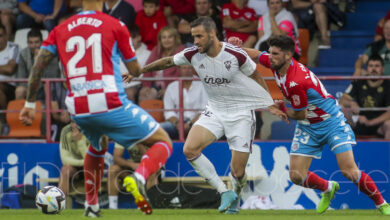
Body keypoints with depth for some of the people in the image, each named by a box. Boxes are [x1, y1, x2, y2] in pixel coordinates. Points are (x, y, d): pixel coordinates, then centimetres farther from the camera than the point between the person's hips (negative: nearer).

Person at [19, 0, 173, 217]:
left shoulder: (61, 30, 12)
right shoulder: (116, 26, 2)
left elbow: (38, 65, 6)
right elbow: (135, 70, 10)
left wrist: (30, 104, 14)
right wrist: (132, 73, 34)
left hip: (78, 110, 5)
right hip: (111, 105, -5)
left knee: (97, 147, 36)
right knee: (163, 142, 6)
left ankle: (91, 205, 31)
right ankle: (139, 177, -23)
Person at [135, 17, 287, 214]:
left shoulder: (236, 55, -17)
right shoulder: (193, 54, -7)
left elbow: (256, 77, -1)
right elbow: (168, 62, 10)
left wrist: (270, 105, 3)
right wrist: (138, 71, 14)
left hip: (241, 114, -4)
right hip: (214, 112, 4)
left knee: (238, 172, -5)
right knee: (190, 149, -20)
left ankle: (235, 196, 32)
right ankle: (224, 193, -8)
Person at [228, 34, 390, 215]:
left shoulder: (296, 83, -32)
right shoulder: (275, 63, -9)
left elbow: (300, 115, -19)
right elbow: (255, 54, 12)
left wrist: (281, 108, -2)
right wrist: (237, 47, -7)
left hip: (330, 122, -8)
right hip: (308, 128, 8)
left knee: (349, 171, -16)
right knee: (296, 176, -3)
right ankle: (328, 188, 27)